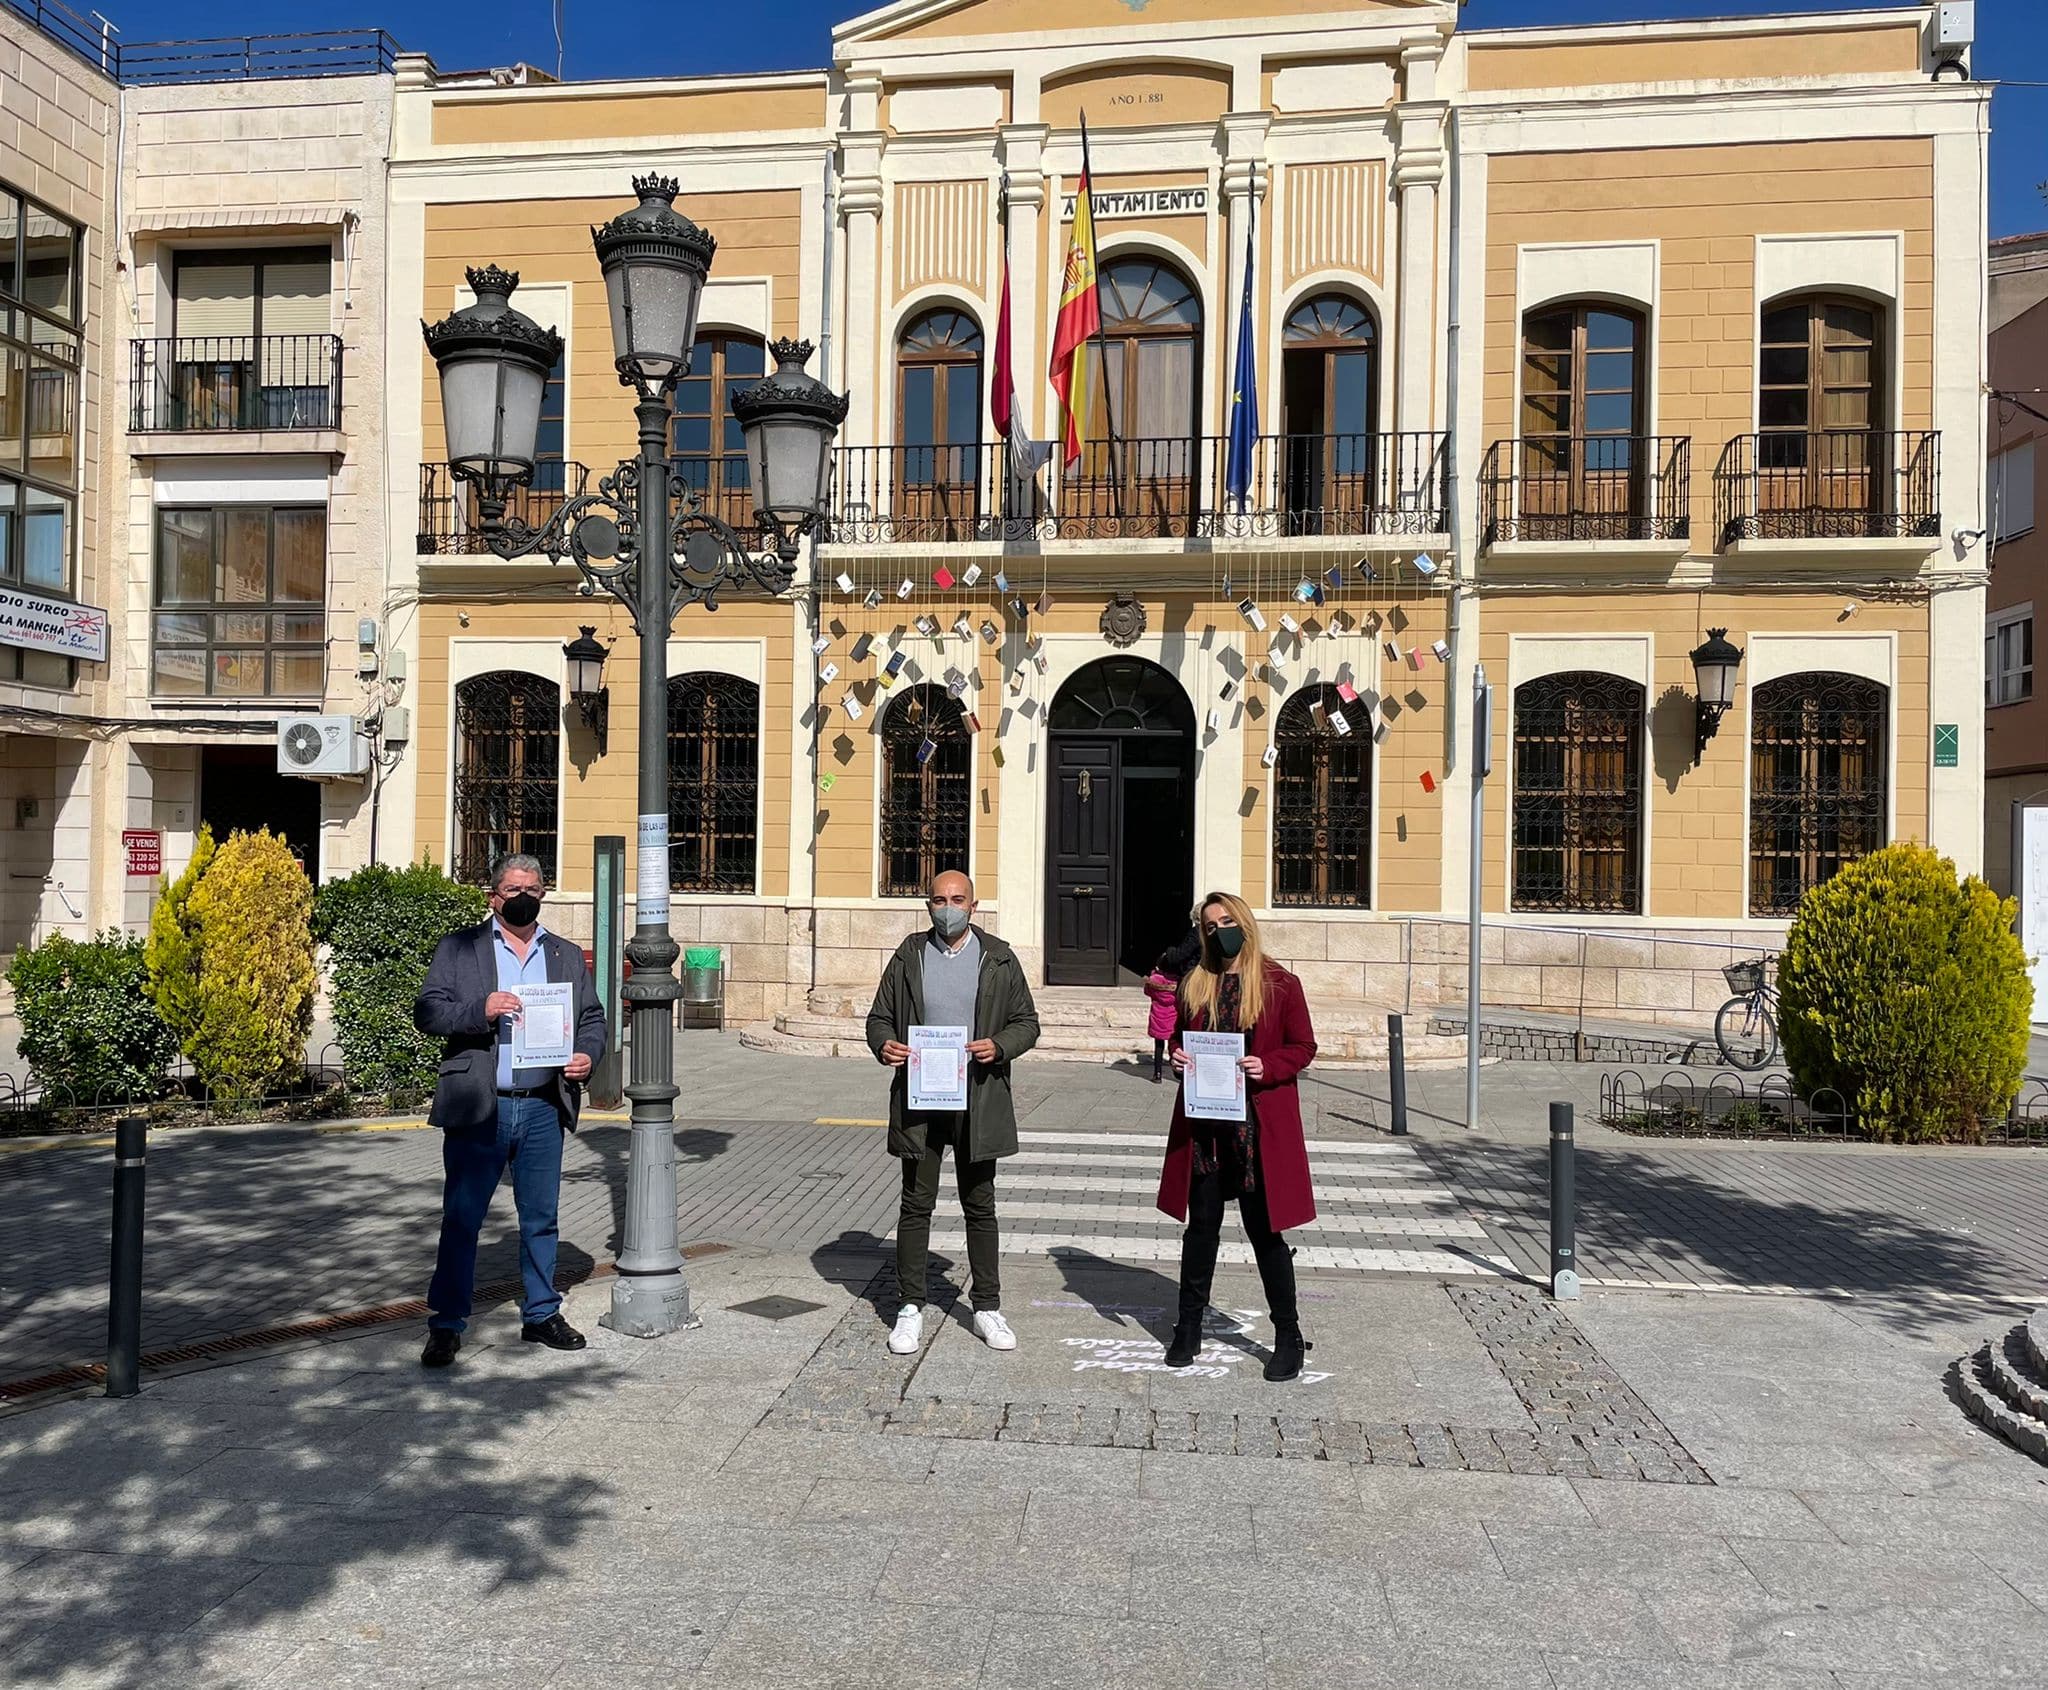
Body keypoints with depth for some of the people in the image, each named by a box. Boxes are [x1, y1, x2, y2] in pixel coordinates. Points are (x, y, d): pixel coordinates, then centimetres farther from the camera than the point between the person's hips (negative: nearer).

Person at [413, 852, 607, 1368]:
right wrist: (480, 1010, -21)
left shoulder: (567, 955, 14)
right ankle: (446, 1325, 12)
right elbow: (427, 1012, -4)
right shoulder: (459, 948, 4)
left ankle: (541, 1314, 25)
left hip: (544, 1108, 3)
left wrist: (587, 1055, -5)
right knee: (461, 1219, 1)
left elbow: (592, 1017, 15)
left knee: (541, 1218, 12)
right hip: (478, 1110, -3)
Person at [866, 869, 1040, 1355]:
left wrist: (998, 1047, -15)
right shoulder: (909, 956, 5)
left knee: (980, 1207, 9)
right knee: (916, 1205, 5)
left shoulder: (999, 959, 3)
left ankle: (987, 1309, 20)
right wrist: (884, 1044, -12)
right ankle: (911, 1308, 16)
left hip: (977, 1101, 0)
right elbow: (879, 1017, 10)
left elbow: (1027, 1022, 5)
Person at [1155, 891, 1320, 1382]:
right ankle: (1189, 1328, 22)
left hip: (1258, 1124, -3)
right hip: (1202, 1123, 4)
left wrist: (1267, 1066, -17)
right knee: (1201, 1225, 11)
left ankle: (1288, 1337, 15)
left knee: (1264, 1228, 2)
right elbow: (1180, 1037, 19)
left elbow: (1303, 1047, 0)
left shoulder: (1279, 984, -3)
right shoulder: (1195, 983, 8)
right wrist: (1177, 1056, -3)